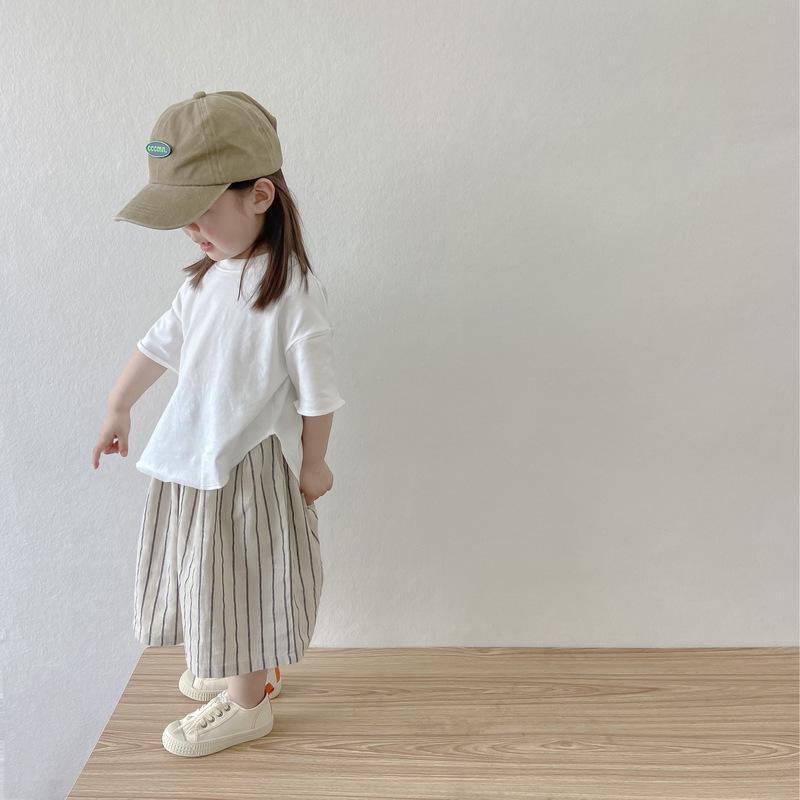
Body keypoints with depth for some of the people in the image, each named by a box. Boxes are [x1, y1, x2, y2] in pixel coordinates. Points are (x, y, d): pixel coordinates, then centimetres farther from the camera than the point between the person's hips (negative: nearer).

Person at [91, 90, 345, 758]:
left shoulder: (293, 291, -21)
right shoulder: (208, 277, 2)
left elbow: (316, 391, -15)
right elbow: (160, 344, 14)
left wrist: (313, 464, -7)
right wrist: (117, 410, 22)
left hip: (254, 465, -7)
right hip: (194, 459, 7)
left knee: (242, 580, 8)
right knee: (213, 574, 21)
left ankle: (247, 704, 29)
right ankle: (246, 669, 44)